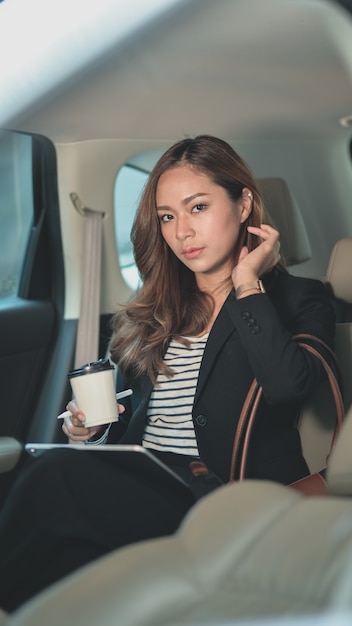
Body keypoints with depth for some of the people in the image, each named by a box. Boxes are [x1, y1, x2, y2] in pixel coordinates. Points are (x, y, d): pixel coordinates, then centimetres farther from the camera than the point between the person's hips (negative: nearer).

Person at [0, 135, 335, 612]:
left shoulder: (300, 299, 7)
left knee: (53, 477, -28)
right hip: (138, 486, 5)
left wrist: (246, 285, -6)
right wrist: (91, 427, 3)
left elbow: (289, 385, -16)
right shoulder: (152, 314, 22)